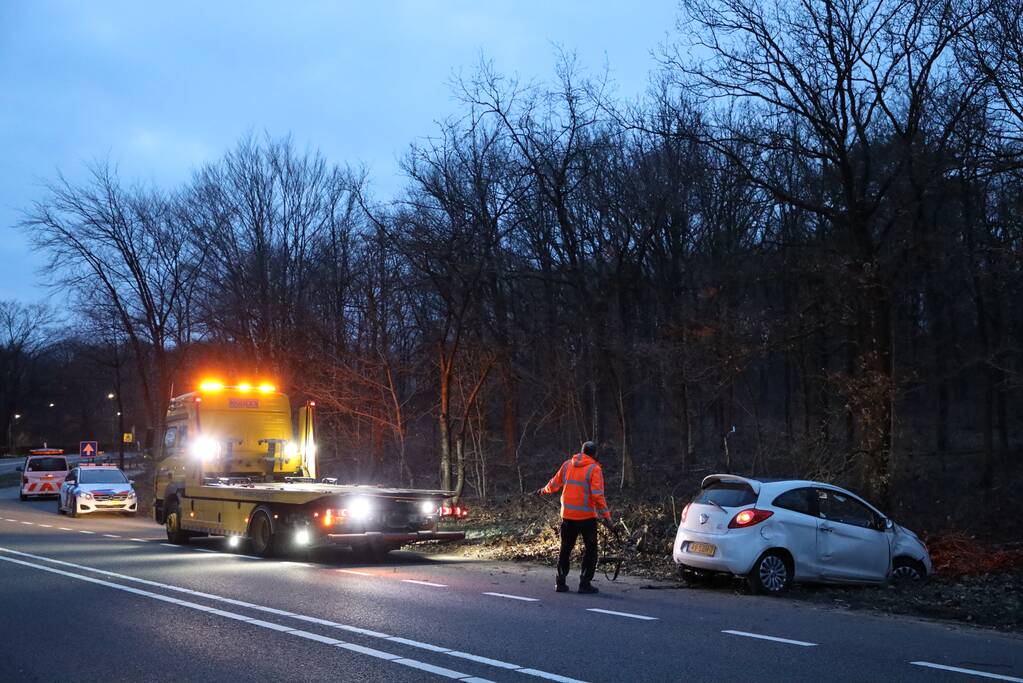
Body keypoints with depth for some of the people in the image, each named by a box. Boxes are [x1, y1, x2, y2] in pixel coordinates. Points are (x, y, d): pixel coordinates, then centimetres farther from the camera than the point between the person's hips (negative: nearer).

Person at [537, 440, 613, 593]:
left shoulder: (567, 465, 5)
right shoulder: (594, 469, -9)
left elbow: (554, 484, 15)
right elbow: (598, 495, -17)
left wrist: (544, 491, 36)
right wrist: (606, 516, -14)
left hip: (567, 515, 4)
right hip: (587, 516, -4)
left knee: (565, 549, 15)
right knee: (590, 549, 7)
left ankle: (561, 582, 16)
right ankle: (585, 583, 2)